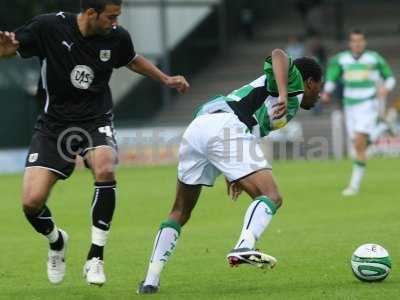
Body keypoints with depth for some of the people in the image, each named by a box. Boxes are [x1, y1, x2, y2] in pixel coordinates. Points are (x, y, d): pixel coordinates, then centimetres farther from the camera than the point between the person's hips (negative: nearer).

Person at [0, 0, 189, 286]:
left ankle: (95, 257, -18)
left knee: (105, 169, -32)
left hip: (96, 120, 1)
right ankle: (57, 241, 24)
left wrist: (166, 79, 15)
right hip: (55, 121, -1)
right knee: (31, 202, -13)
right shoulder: (48, 27, -14)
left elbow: (133, 59, 19)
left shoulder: (117, 37, -5)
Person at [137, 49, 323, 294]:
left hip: (196, 127, 8)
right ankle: (245, 247, -38)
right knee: (271, 197, -12)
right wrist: (283, 96, -22)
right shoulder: (293, 81, 15)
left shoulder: (266, 86, 38)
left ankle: (151, 280, 12)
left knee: (180, 212, 18)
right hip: (225, 128, -8)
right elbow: (279, 55, -9)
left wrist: (234, 173, 35)